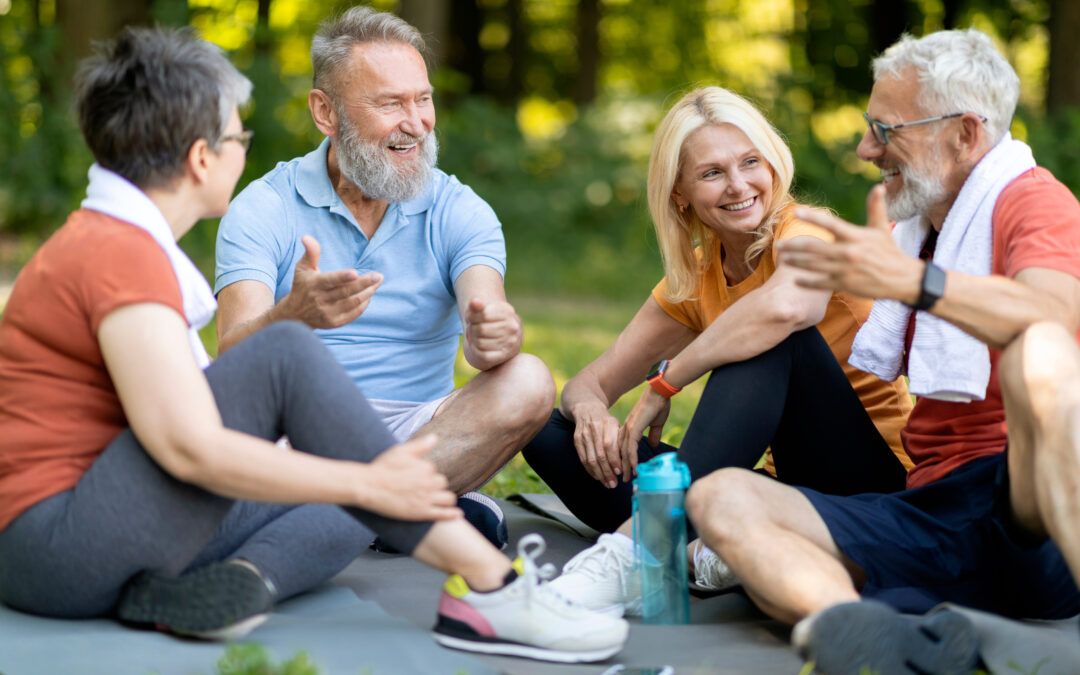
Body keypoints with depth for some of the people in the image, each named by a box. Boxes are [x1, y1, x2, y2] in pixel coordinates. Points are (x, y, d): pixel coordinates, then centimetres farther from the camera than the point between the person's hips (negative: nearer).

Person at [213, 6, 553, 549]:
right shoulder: (264, 208, -1)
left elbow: (486, 315, -13)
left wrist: (493, 336, -39)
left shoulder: (458, 213, 5)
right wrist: (292, 317, -39)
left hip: (419, 434, 2)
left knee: (527, 382, -24)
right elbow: (233, 358, -15)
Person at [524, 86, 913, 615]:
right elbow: (590, 383, 8)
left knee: (770, 339, -31)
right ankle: (702, 554, -27)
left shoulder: (805, 235, -11)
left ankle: (629, 553, -39)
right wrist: (590, 412, -18)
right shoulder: (693, 281, 8)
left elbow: (786, 308, -37)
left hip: (874, 483, -6)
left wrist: (663, 387, -24)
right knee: (553, 434, -3)